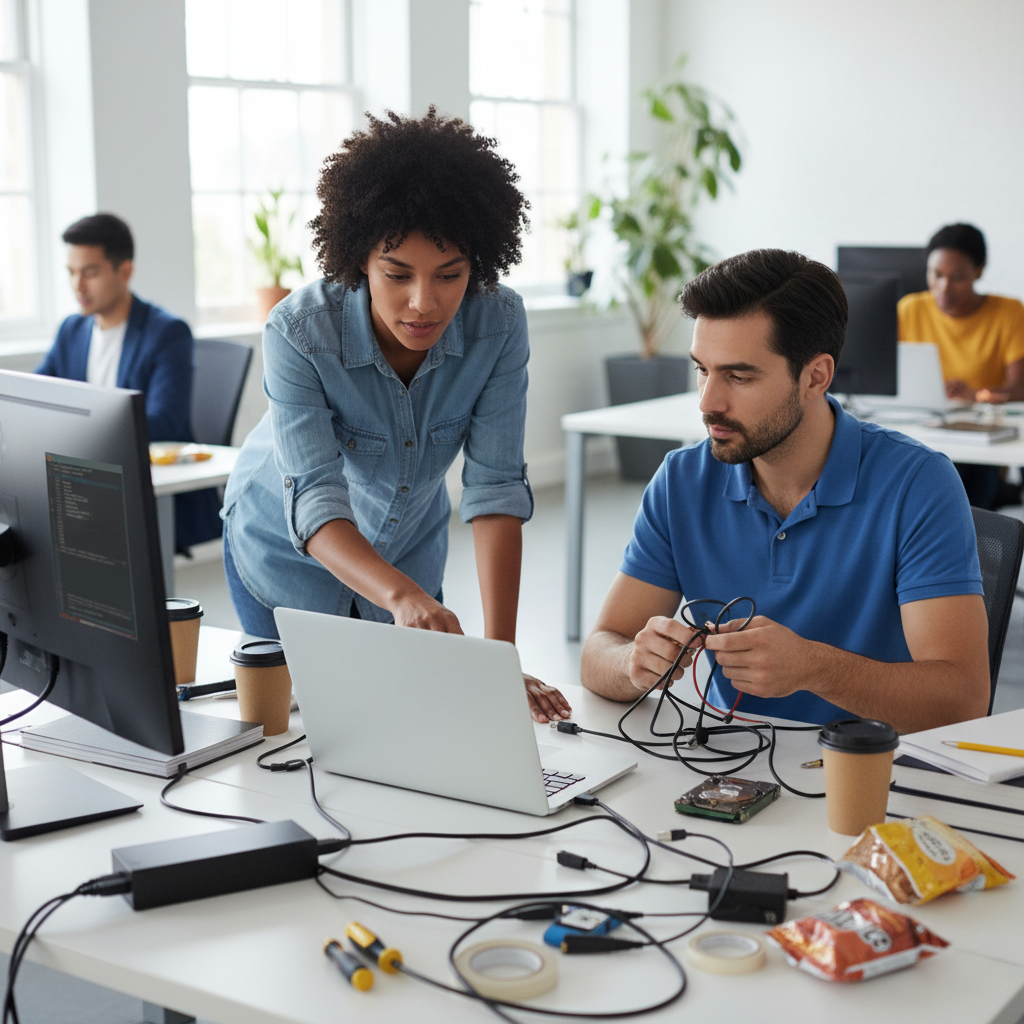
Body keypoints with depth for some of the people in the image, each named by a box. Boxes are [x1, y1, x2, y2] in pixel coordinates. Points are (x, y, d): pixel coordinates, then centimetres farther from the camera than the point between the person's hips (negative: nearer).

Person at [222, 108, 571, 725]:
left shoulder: (498, 323, -26)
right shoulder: (300, 332, -33)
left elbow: (496, 487, -27)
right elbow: (314, 502, -39)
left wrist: (500, 652, -35)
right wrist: (401, 595, -58)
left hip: (410, 547, 3)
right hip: (291, 552, -2)